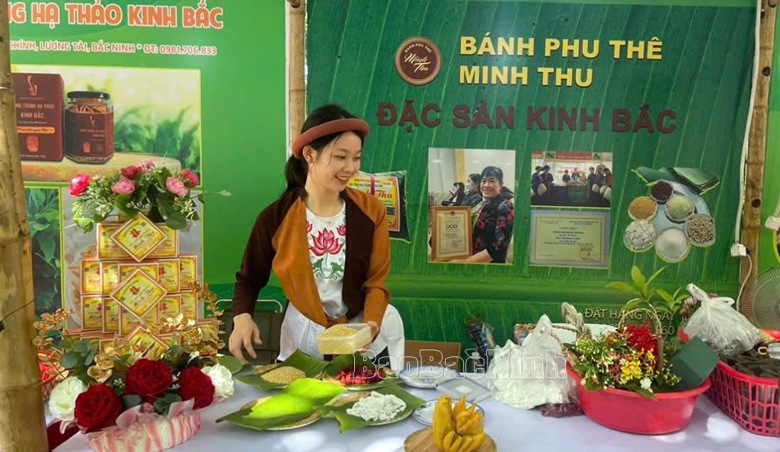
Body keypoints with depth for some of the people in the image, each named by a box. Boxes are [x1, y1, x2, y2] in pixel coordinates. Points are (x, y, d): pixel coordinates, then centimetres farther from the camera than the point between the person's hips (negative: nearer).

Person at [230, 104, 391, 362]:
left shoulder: (370, 211, -9)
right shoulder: (276, 217, -11)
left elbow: (376, 282, -6)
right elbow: (249, 279, 2)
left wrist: (371, 323, -24)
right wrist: (242, 318, -17)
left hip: (358, 330, 1)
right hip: (302, 336, 0)